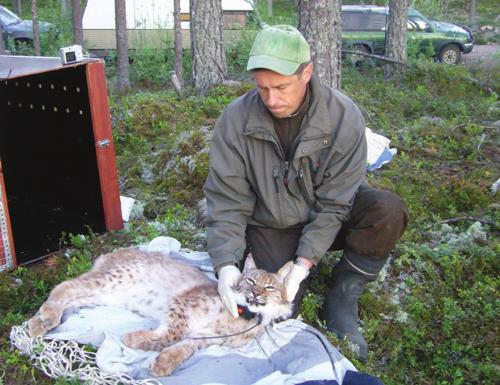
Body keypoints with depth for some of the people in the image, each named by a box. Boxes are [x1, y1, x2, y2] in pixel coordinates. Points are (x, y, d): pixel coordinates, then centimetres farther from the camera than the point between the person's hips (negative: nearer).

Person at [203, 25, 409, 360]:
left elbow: (334, 201, -18)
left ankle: (342, 298, -9)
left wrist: (305, 261, -27)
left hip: (326, 220, 1)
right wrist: (227, 263, -27)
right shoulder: (236, 119, -17)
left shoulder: (344, 116, -20)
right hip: (270, 227, 0)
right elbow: (227, 200, -14)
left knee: (388, 210, -27)